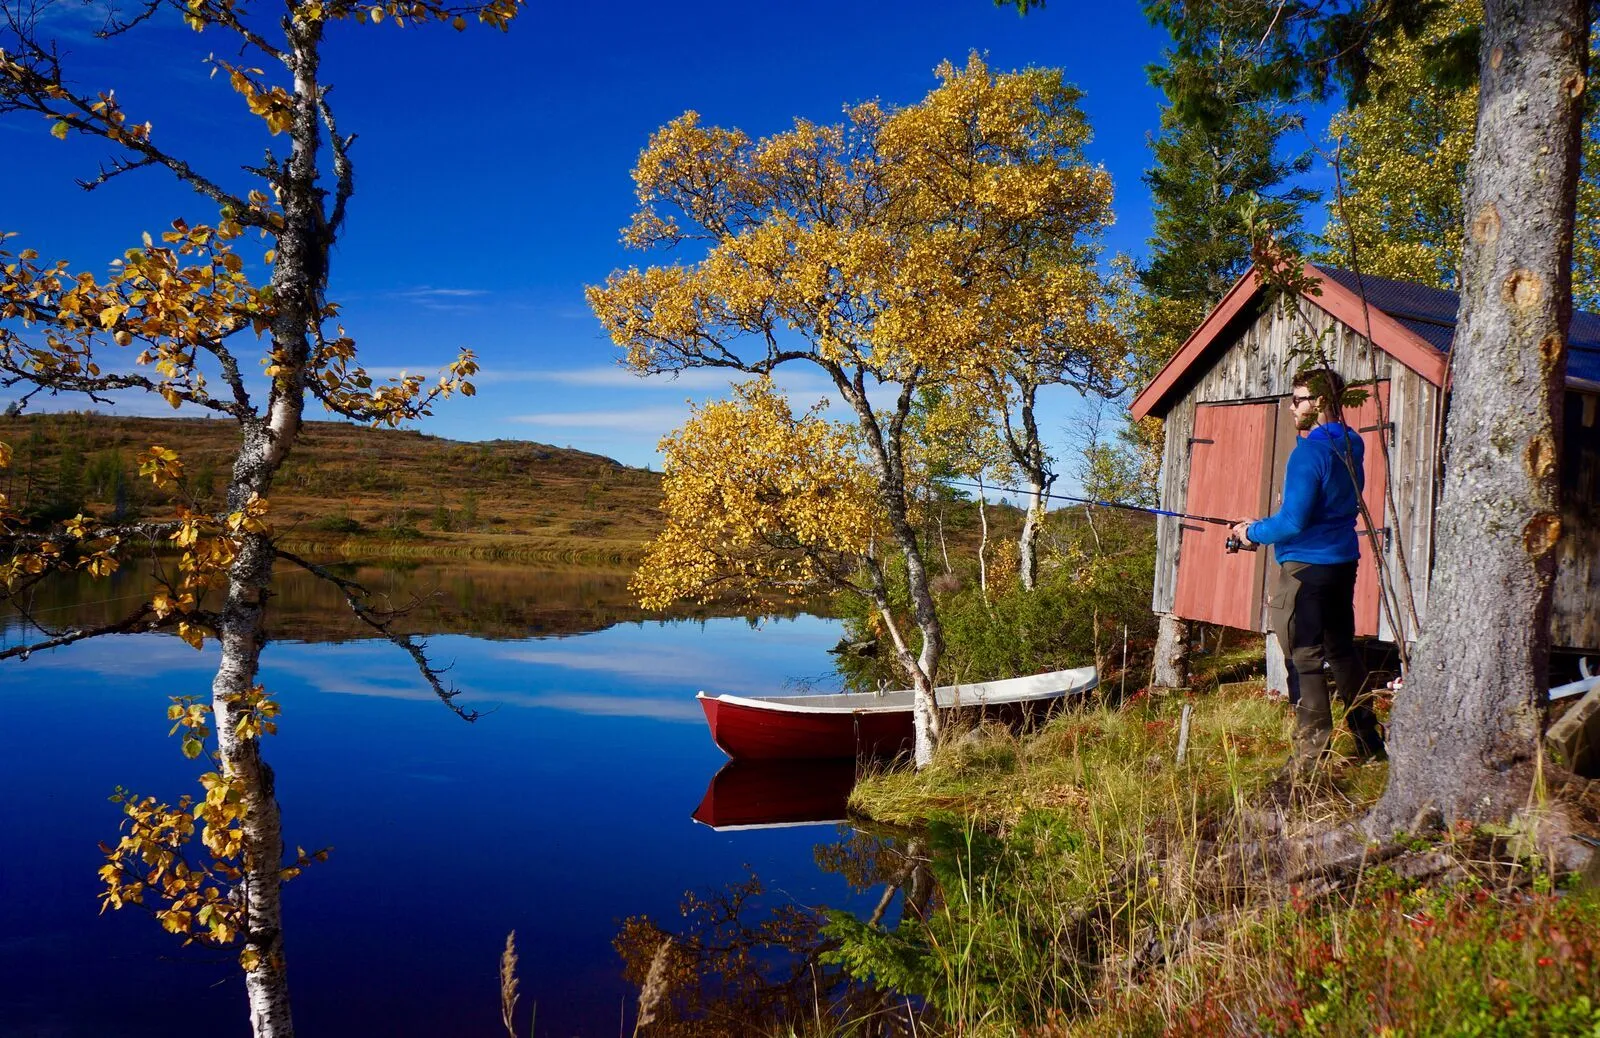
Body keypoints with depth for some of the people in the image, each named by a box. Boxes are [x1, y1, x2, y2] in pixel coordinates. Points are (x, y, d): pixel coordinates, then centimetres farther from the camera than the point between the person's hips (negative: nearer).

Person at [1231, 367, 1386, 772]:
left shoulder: (1310, 452, -19)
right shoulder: (1351, 446, 9)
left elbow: (1293, 522, -23)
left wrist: (1253, 533, -5)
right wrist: (1268, 526, 16)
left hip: (1306, 567, -9)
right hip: (1343, 561, 9)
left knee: (1305, 658, -3)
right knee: (1342, 651, 19)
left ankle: (1312, 753, 1)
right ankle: (1370, 743, 27)